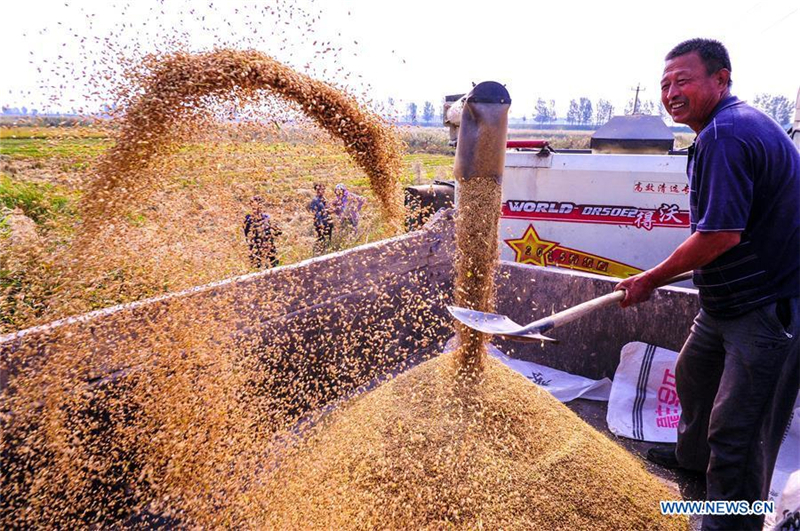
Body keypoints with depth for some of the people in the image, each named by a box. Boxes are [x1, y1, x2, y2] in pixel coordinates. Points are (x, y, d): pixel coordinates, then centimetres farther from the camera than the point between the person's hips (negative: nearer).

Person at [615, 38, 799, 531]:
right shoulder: (732, 125, 11)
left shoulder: (726, 135, -24)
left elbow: (723, 234, -30)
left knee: (736, 435, -3)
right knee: (694, 373, 28)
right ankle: (694, 455, 53)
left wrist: (650, 280, -19)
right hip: (731, 300, 12)